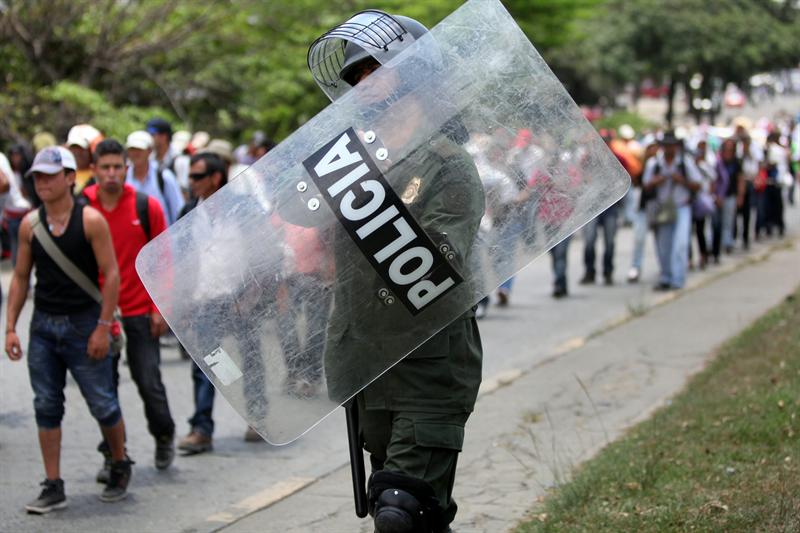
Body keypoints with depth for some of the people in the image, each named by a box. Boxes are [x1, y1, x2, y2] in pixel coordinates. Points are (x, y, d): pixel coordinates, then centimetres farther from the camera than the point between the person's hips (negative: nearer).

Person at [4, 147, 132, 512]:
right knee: (46, 407, 3)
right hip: (43, 326, 4)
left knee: (102, 404, 3)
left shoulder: (91, 220, -9)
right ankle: (53, 487, 9)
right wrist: (11, 327, 4)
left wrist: (103, 327, -14)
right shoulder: (30, 224, 4)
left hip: (83, 324, -4)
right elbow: (21, 277, 10)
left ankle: (120, 466, 27)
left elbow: (112, 274, -10)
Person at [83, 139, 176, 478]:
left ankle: (164, 435, 26)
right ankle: (112, 455, 18)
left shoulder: (147, 207, -3)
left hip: (140, 312, -1)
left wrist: (160, 308, -3)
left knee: (149, 381, -1)